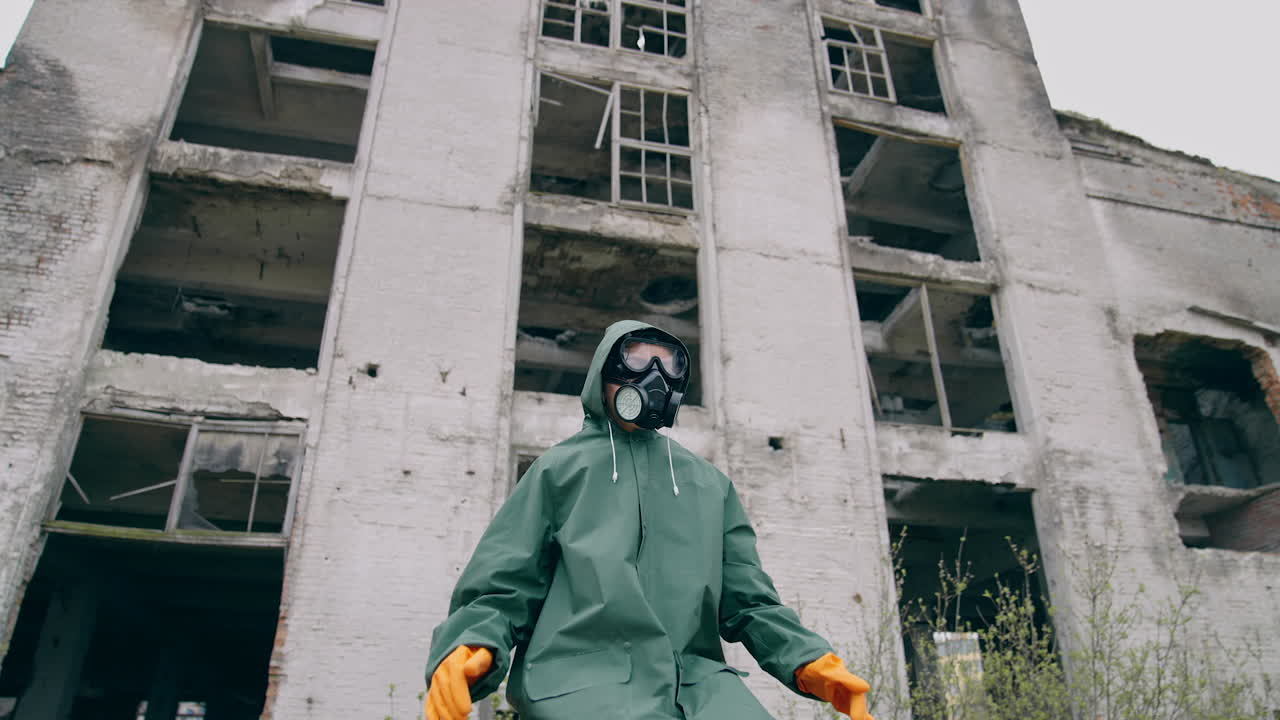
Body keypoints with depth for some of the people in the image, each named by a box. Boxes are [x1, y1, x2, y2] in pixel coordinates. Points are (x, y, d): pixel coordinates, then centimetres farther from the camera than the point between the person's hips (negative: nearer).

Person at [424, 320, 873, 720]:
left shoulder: (711, 485, 25)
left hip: (696, 679, 4)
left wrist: (806, 660, 2)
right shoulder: (560, 469, 15)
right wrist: (470, 648, -14)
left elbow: (746, 597, 20)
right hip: (583, 676, -3)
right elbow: (501, 587, 8)